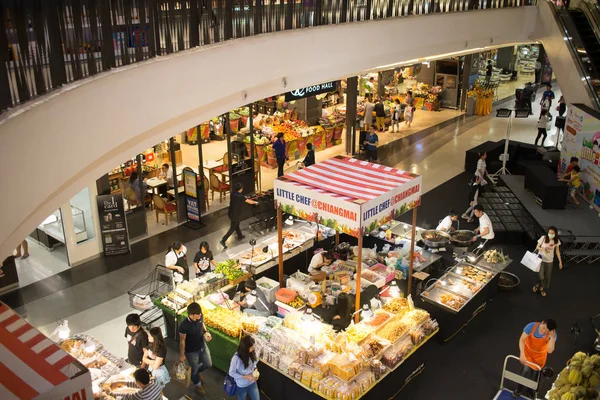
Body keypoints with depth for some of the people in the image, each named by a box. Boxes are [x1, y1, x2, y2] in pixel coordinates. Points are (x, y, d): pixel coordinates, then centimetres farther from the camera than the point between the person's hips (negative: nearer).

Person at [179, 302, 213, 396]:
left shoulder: (200, 316, -21)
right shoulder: (184, 326, -36)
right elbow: (182, 341, -20)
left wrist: (206, 332, -16)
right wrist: (182, 355, -8)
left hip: (203, 346, 5)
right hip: (191, 351, -5)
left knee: (208, 364, 23)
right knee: (194, 369, 21)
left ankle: (196, 371, 56)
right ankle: (198, 385, 51)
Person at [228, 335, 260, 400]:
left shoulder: (252, 352, -17)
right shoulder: (236, 358, -32)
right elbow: (231, 373, -19)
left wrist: (256, 371, -15)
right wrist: (246, 377, -24)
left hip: (252, 382, 4)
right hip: (241, 385, -4)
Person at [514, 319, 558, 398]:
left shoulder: (552, 335, -31)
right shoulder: (531, 326, -34)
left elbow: (550, 351, -37)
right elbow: (522, 340, -27)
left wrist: (552, 337, -46)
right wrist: (522, 354, -39)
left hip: (540, 355, 2)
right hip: (527, 350, -1)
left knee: (535, 373, 13)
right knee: (526, 369, -15)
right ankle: (520, 389, 11)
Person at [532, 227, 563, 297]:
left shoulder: (557, 241, -9)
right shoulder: (543, 238, -17)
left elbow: (557, 251, 2)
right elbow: (537, 247, -6)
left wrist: (560, 261, 2)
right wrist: (543, 249, -27)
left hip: (550, 260, 3)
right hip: (541, 259, -3)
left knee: (548, 276, 11)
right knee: (541, 276, -10)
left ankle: (541, 288, 34)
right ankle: (538, 285, 22)